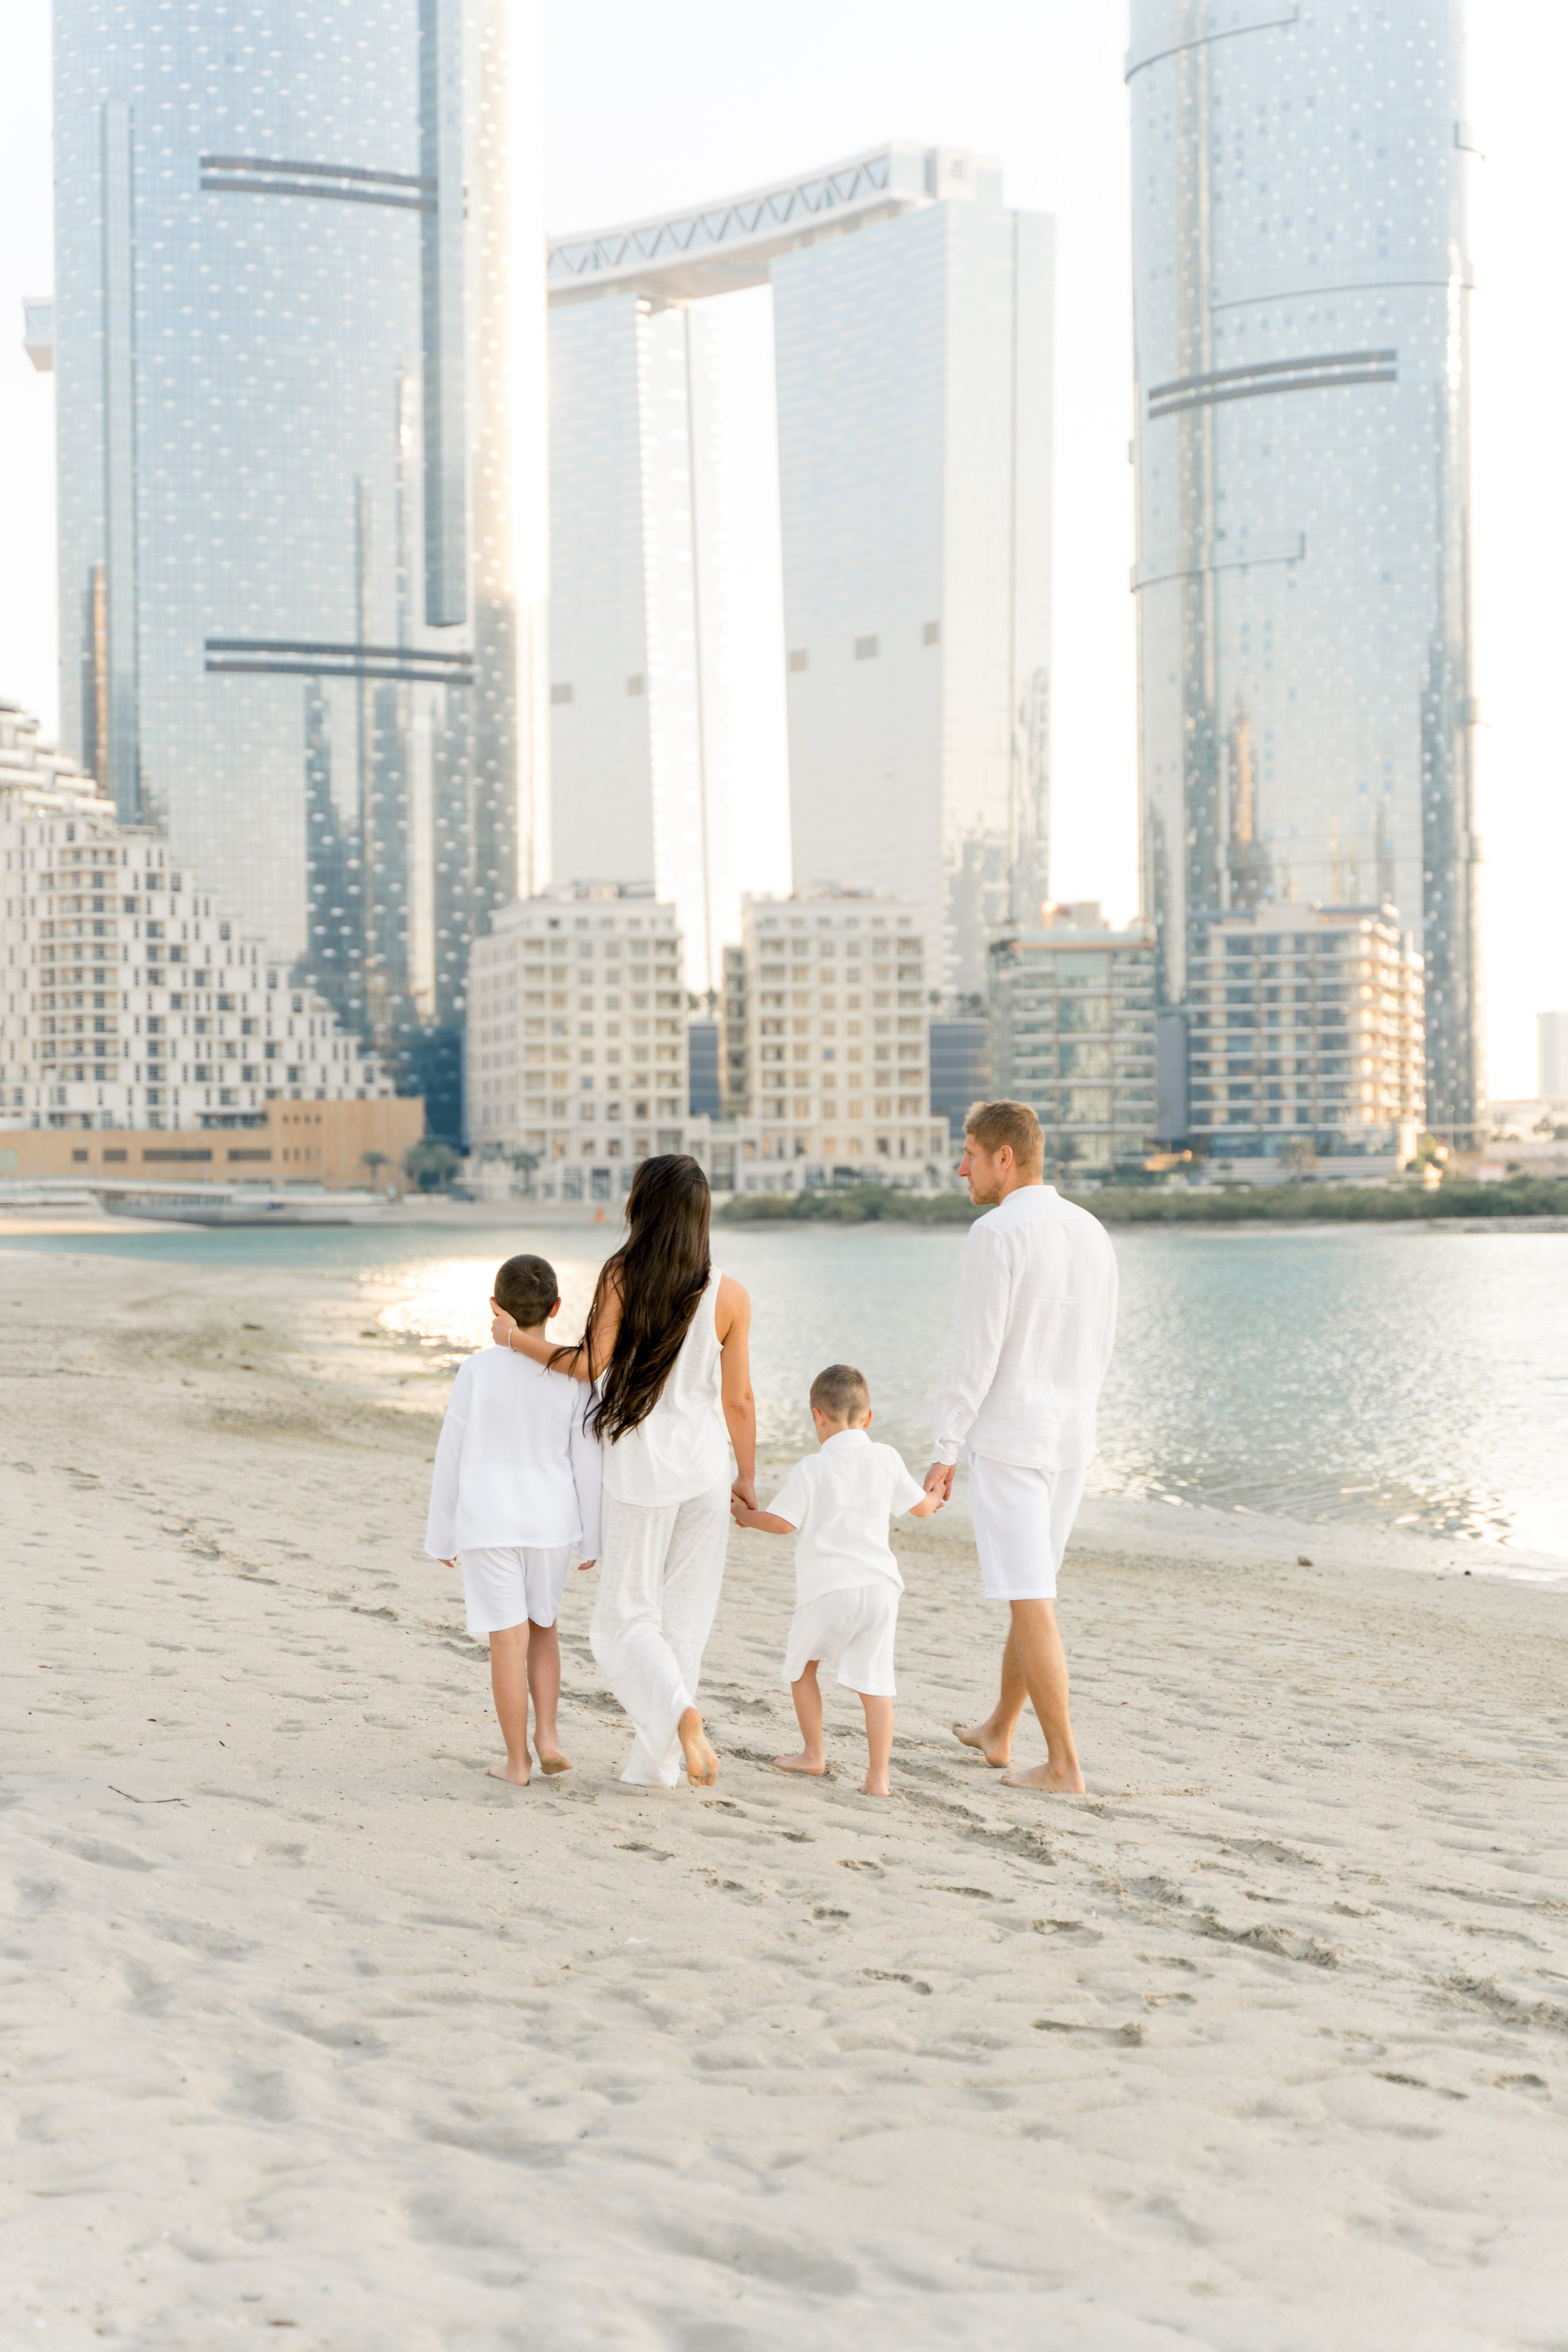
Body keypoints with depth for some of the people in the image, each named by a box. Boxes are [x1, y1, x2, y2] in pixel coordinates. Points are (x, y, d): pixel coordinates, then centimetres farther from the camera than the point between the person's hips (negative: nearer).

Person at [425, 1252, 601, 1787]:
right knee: (543, 1625, 21)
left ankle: (517, 1759, 7)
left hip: (487, 1522, -2)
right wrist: (591, 1538, 8)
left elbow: (451, 1457, -5)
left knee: (509, 1638, 2)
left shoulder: (478, 1371, -9)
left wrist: (442, 1535, 6)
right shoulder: (572, 1376, -5)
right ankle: (547, 1733, 9)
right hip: (551, 1522, 2)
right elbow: (586, 1462, -1)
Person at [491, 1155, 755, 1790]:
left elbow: (590, 1364, -10)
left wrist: (517, 1338, 2)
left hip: (639, 1471, -2)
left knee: (624, 1619, 7)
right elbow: (738, 1398, 0)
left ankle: (680, 1714, -18)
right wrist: (748, 1477, 11)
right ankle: (653, 1763, 14)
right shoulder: (728, 1297, -4)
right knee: (682, 1619, 11)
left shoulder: (620, 1277, -10)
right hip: (705, 1470, 2)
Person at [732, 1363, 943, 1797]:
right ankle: (878, 1776, -2)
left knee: (801, 1664, 20)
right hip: (879, 1586, 3)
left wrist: (744, 1514, 9)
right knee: (875, 1682, 4)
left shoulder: (811, 1469, -7)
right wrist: (935, 1499, 40)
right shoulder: (886, 1460, 6)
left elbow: (781, 1522, -10)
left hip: (828, 1590, -3)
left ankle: (813, 1754, 26)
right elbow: (920, 1507, 17)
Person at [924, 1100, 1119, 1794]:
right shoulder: (1092, 1232, 9)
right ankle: (998, 1730, 34)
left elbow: (974, 1354, -18)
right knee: (1031, 1589, 21)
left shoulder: (996, 1234, -15)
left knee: (1030, 1602, -4)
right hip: (1071, 1440, 8)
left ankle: (1063, 1763, -4)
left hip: (1004, 1442, -8)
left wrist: (943, 1452, -12)